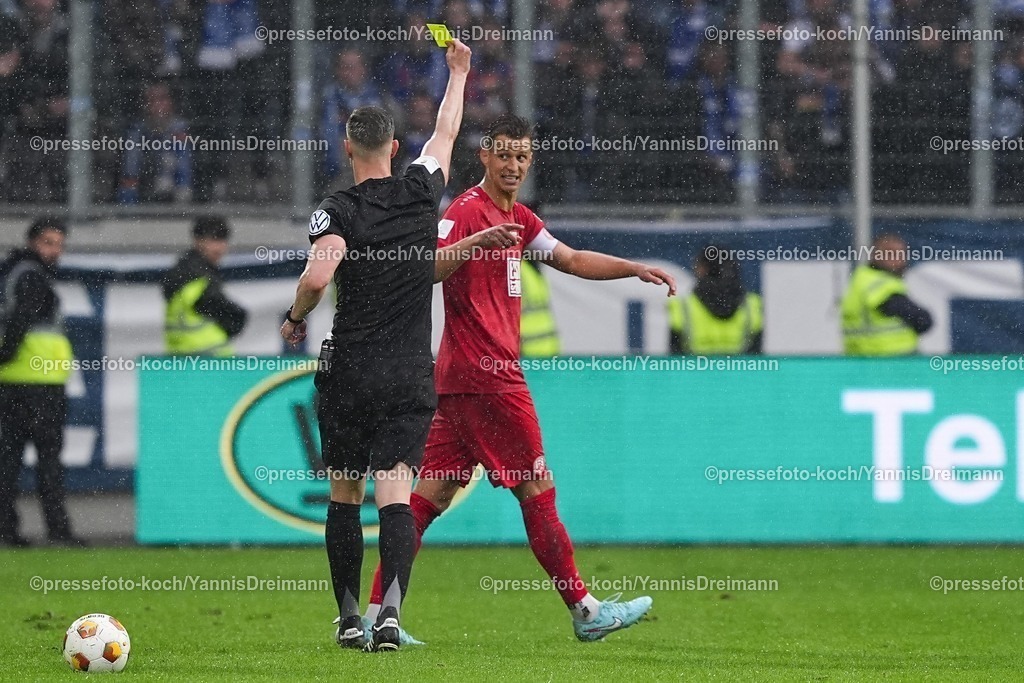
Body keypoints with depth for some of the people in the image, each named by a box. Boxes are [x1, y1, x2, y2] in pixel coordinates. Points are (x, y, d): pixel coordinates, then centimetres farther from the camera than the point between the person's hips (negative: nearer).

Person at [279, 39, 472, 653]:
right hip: (412, 375, 1)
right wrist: (458, 71, 37)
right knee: (395, 494, -6)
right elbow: (447, 132, 22)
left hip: (349, 373, -1)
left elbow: (318, 276, -23)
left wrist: (295, 319, -3)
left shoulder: (339, 211, -7)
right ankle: (391, 610, -25)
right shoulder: (422, 191, 3)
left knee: (345, 495, 11)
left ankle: (349, 619, 14)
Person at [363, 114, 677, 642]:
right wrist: (475, 242, -39)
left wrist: (637, 269, 23)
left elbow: (571, 260, 29)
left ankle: (375, 613, 2)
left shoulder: (518, 219, 20)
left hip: (459, 379, 10)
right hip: (485, 375, -10)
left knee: (431, 493, 5)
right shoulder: (467, 211, -10)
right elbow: (426, 269, -23)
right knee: (537, 488, -2)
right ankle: (584, 610, 5)